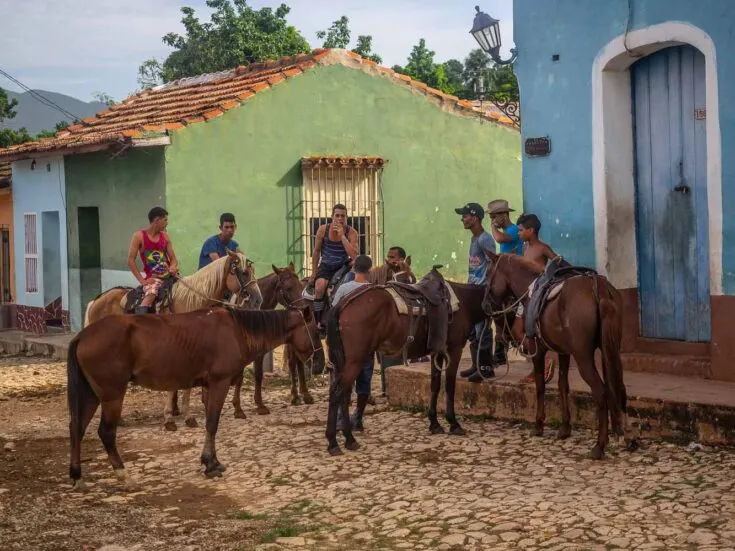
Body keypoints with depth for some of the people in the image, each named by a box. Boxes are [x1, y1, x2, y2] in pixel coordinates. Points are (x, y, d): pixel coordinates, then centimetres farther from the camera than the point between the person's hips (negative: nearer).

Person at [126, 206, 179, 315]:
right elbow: (131, 261, -5)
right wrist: (142, 280, -11)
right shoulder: (139, 236, -2)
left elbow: (173, 259, 13)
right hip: (153, 278, -6)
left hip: (170, 276, 6)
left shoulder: (165, 236, 12)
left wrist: (173, 268, -11)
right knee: (151, 293, -33)